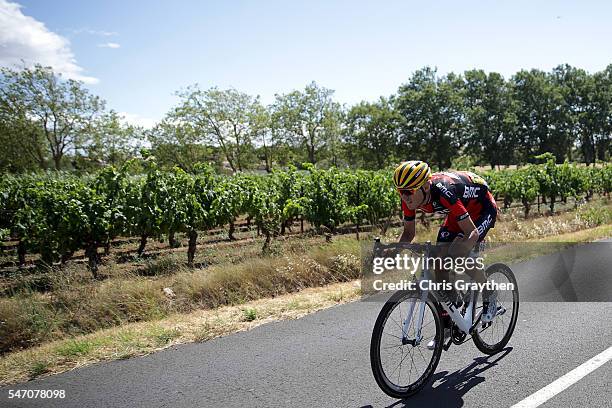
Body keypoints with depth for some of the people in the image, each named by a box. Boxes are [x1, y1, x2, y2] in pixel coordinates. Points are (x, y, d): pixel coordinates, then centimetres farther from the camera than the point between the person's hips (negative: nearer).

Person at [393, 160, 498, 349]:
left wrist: (457, 254, -52)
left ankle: (489, 297, 0)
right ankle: (446, 323, 7)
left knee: (456, 253, -27)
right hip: (458, 211, 7)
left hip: (482, 209, -7)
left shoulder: (444, 192, -39)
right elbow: (409, 232, -5)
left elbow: (472, 232, -37)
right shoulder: (410, 198, -19)